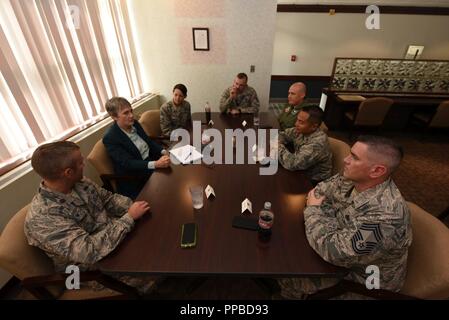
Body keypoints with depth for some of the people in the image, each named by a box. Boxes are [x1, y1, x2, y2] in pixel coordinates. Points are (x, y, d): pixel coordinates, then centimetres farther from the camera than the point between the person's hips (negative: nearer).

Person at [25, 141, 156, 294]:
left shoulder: (79, 182, -9)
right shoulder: (42, 217, -31)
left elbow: (108, 198, 4)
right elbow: (89, 251, -37)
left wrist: (131, 206, -14)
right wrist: (129, 217, -32)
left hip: (113, 234, 7)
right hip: (94, 266, -6)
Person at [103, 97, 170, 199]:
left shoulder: (134, 123, 3)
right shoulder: (110, 138, -18)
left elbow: (149, 141, 10)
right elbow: (128, 164, -24)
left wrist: (163, 152, -10)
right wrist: (156, 164, -38)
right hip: (135, 179, -7)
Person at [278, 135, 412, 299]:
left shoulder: (384, 216, -40)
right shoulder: (353, 178, -14)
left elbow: (333, 250, -35)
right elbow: (318, 191, 1)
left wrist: (313, 210, -22)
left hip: (364, 280, -6)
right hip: (345, 251, 7)